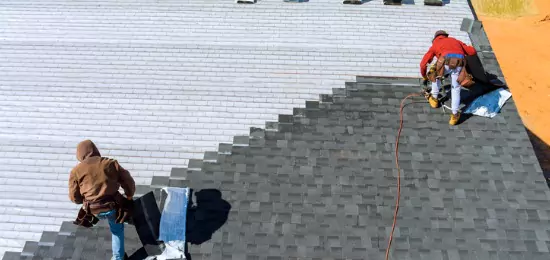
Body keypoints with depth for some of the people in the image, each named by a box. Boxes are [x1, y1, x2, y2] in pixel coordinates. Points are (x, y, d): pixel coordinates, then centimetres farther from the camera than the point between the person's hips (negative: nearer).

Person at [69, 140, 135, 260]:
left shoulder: (76, 171, 2)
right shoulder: (111, 163, 2)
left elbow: (74, 198, 6)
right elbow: (128, 182, 6)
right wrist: (129, 196, 26)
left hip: (94, 211, 0)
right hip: (113, 206, 0)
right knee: (117, 229, 25)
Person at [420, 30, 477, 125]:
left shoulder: (435, 44, 31)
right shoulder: (456, 41, 37)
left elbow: (423, 64, 26)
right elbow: (473, 51, 32)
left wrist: (425, 77, 42)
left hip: (446, 63, -2)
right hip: (459, 65, 2)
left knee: (436, 75, 32)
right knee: (455, 90, 16)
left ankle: (434, 98, 41)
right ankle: (455, 115, 9)